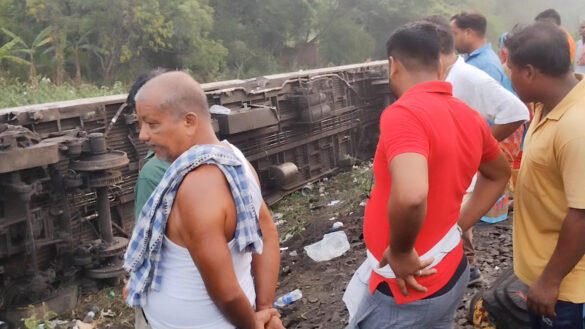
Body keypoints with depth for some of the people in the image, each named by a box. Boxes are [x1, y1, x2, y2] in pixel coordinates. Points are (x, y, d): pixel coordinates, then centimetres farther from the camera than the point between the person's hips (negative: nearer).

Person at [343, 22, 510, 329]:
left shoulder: (403, 113, -24)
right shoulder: (469, 116, 2)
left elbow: (410, 196, -41)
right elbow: (498, 174, 20)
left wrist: (400, 252, -23)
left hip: (407, 286, -8)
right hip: (449, 273, 8)